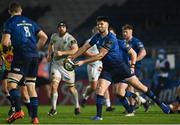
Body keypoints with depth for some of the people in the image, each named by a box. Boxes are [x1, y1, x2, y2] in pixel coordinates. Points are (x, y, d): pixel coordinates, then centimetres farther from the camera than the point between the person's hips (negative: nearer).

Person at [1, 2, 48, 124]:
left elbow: (5, 42, -7)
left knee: (11, 84, -6)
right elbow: (44, 37, 16)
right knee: (31, 86, 10)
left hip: (22, 55, -6)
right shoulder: (30, 22, 18)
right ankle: (35, 117, 5)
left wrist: (5, 45, 16)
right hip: (34, 56, 6)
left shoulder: (10, 22, 2)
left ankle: (18, 110, -26)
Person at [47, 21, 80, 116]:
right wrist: (49, 54, 10)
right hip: (56, 64, 3)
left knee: (71, 87, 8)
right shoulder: (54, 36, 3)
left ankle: (77, 106, 29)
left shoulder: (70, 39, -13)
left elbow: (75, 50, -23)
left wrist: (62, 53, -28)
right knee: (54, 86, -12)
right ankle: (53, 108, -8)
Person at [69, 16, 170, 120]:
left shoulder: (111, 38, -21)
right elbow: (85, 47, 14)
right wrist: (72, 58, 8)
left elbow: (100, 55, -23)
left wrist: (83, 62, -20)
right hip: (107, 69, 5)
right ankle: (99, 115, -12)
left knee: (139, 86, -3)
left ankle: (160, 103, 7)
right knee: (100, 89, -16)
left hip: (120, 66, -5)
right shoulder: (97, 37, 3)